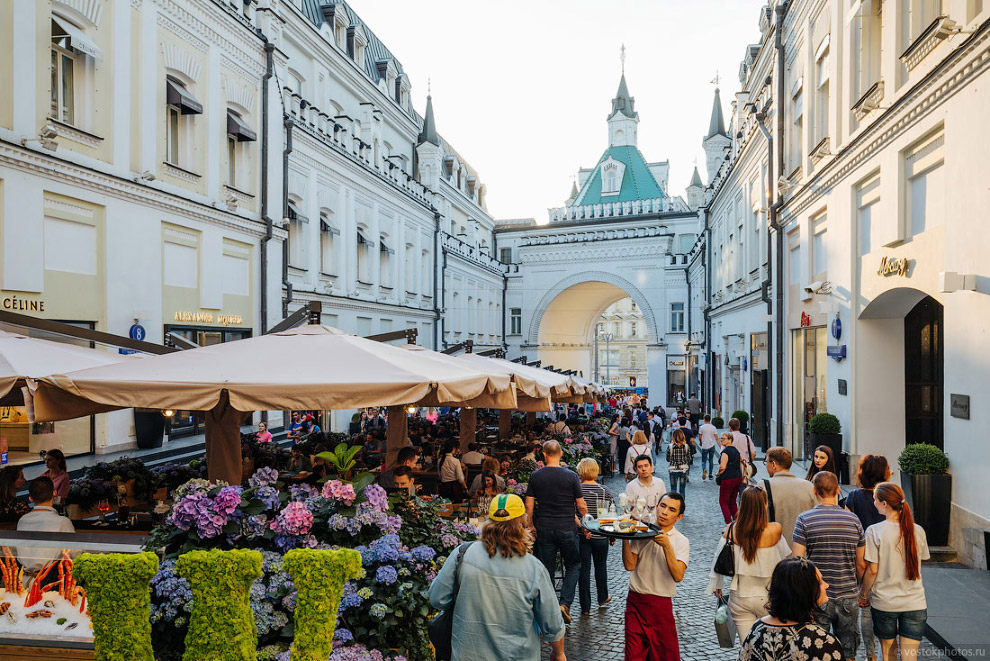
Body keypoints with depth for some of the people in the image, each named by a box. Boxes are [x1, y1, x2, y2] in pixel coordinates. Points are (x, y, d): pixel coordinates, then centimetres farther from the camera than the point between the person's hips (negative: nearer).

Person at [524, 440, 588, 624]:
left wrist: (531, 526, 14)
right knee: (573, 565, 15)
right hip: (567, 529, -2)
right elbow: (581, 507, -4)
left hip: (544, 529, 2)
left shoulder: (535, 476, -2)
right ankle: (565, 603, 1)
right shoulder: (571, 476, -8)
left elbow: (529, 506, 1)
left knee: (547, 569, 12)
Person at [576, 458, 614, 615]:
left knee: (584, 569, 6)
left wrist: (582, 528, -5)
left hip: (581, 536, -1)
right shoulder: (605, 491, -5)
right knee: (601, 565, 21)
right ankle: (603, 598, 36)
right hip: (601, 536, 1)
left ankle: (585, 607, 12)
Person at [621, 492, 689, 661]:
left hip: (661, 605, -1)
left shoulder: (681, 541, -3)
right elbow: (630, 565, -6)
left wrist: (667, 546, -24)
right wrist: (624, 538, -16)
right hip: (635, 602, 1)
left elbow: (678, 576, -17)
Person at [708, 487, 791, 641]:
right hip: (766, 598, -1)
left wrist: (716, 585, 16)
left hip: (738, 598, 1)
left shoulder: (731, 530, -11)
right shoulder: (775, 530, -17)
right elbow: (784, 555, 2)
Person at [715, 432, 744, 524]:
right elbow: (740, 464, 20)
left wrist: (718, 474, -5)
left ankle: (729, 524, -6)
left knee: (723, 502, 1)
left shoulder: (726, 451, -15)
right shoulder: (736, 450, 12)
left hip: (728, 479, -8)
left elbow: (722, 467, -22)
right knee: (732, 502, 17)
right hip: (738, 478, 8)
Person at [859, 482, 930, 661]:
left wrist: (863, 594, 4)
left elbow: (872, 570, -11)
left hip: (884, 602, -2)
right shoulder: (918, 531, -3)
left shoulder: (874, 531, -14)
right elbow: (917, 565, 9)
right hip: (915, 602, 2)